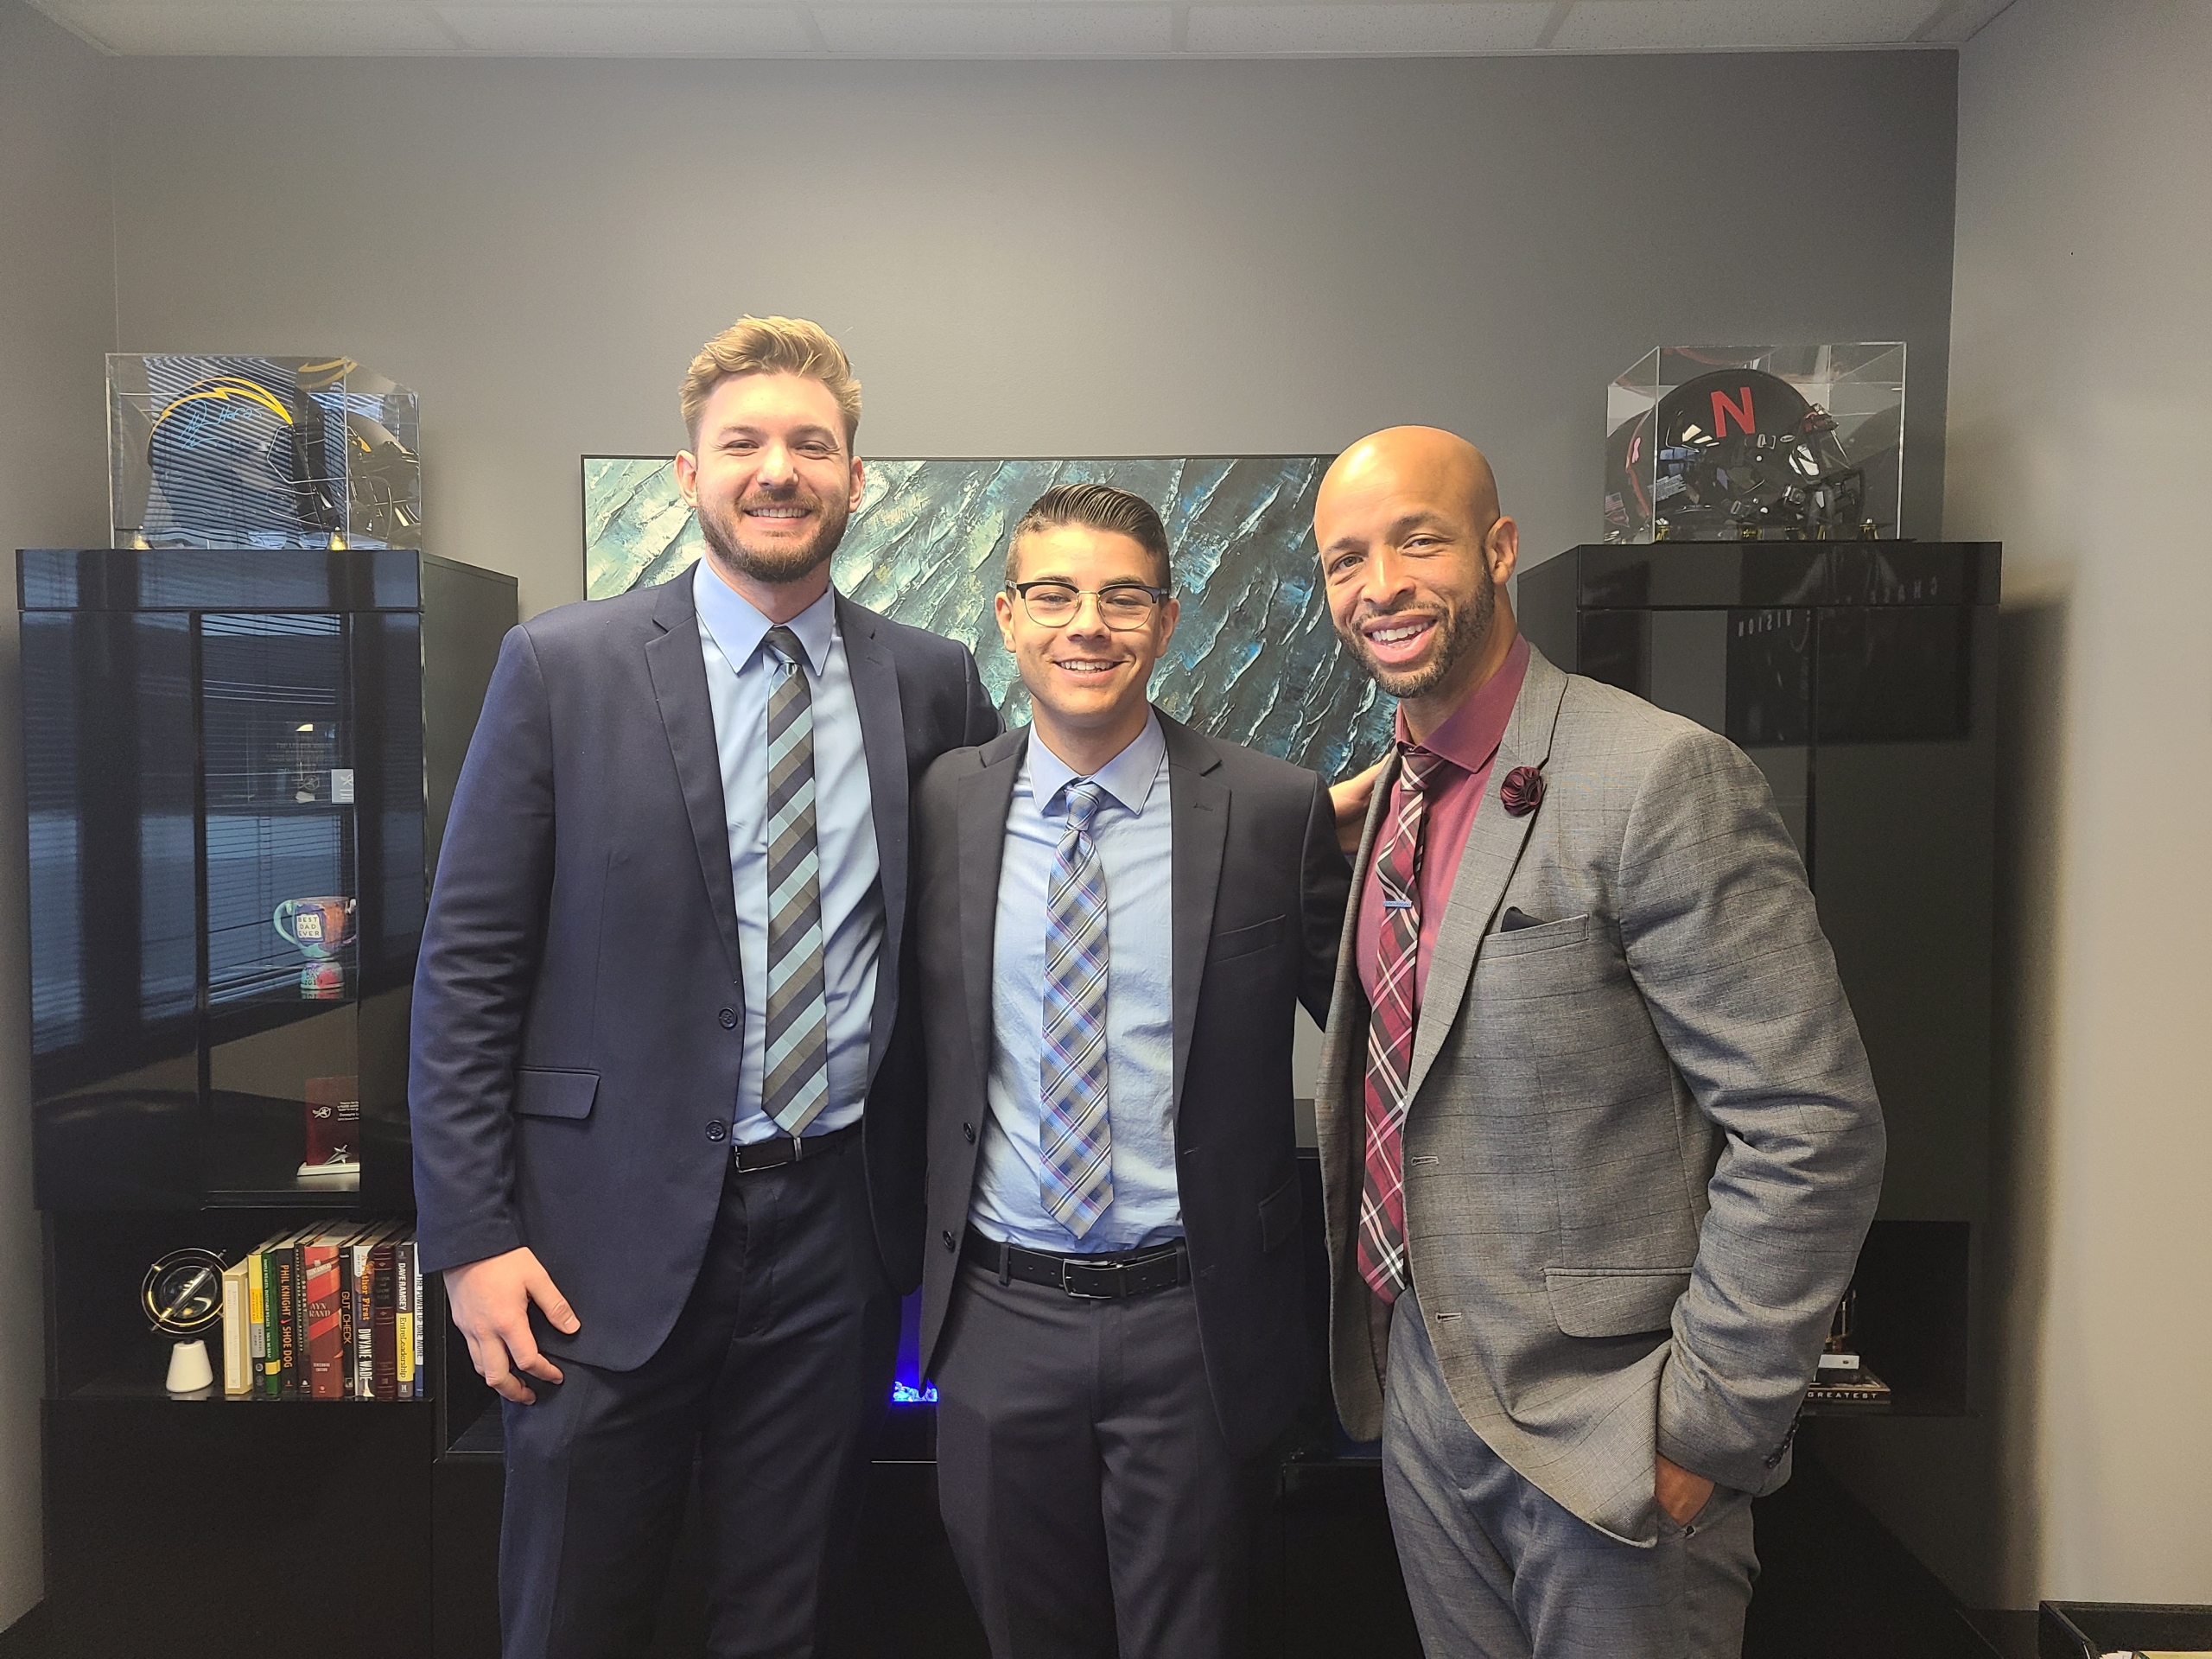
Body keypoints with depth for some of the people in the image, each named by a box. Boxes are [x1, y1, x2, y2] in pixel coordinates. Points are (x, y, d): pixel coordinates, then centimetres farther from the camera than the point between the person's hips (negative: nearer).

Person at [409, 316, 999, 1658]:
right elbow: (468, 966, -4)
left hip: (840, 1223, 2)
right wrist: (471, 1236, -7)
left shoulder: (934, 683, 3)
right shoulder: (562, 668, -4)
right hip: (618, 1230, -1)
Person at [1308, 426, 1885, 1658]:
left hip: (1600, 1426, -7)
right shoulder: (1398, 793, 6)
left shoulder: (1665, 779, -19)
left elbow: (1813, 1131, -20)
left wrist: (1707, 1422, -17)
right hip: (1421, 1393, 7)